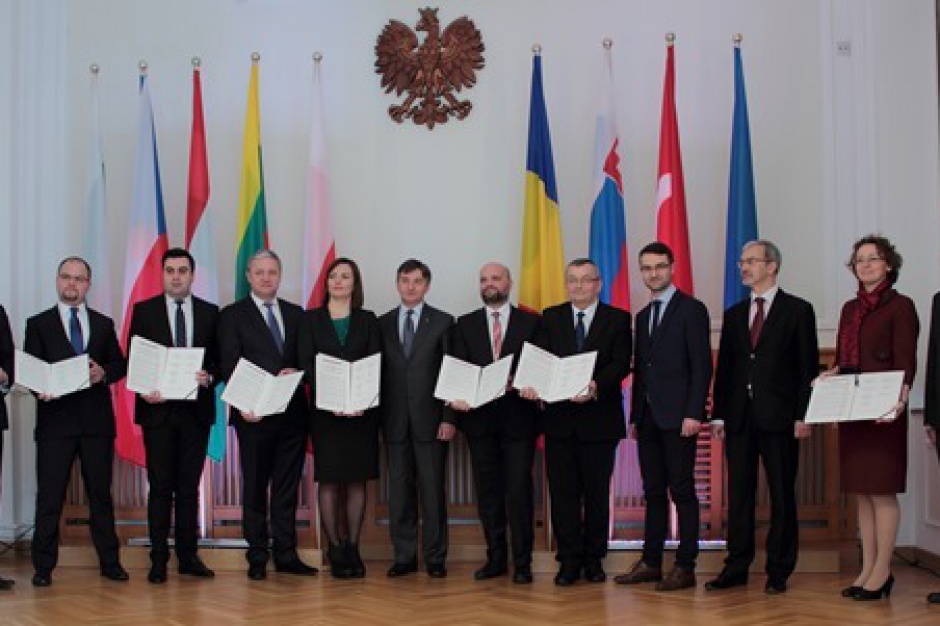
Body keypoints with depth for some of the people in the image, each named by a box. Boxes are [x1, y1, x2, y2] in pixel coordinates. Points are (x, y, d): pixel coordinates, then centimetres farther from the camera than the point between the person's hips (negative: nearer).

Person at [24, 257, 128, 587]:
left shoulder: (104, 324, 14)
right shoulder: (38, 324, 7)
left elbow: (120, 365, 10)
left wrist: (103, 373, -11)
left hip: (97, 421, 2)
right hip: (55, 420, -2)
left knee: (101, 492, 8)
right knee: (49, 495, 0)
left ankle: (110, 561, 16)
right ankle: (43, 566, 9)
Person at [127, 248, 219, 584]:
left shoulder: (210, 313, 7)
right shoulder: (144, 311, 4)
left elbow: (220, 360, 7)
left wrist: (209, 377, -14)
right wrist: (144, 390, -15)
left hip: (196, 409, 2)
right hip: (158, 408, -1)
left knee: (189, 486, 8)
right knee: (160, 486, 1)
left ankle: (188, 555, 15)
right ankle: (159, 559, 8)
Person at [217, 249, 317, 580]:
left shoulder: (296, 314, 13)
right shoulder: (232, 315, 1)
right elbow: (229, 366, -5)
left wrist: (296, 372, -11)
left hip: (292, 413, 4)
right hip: (255, 414, -3)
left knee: (287, 487, 8)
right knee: (255, 488, 5)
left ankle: (286, 554, 16)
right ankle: (257, 557, 13)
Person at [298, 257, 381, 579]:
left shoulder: (367, 320, 9)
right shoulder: (311, 319, 6)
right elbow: (306, 364, -2)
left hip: (361, 410, 1)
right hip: (325, 411, -1)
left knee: (357, 480, 3)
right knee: (329, 480, 0)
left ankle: (352, 547, 11)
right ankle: (335, 548, 7)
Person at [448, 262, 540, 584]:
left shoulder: (531, 323, 6)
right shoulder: (465, 325, 12)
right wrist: (457, 397, -14)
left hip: (518, 417, -2)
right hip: (479, 418, 2)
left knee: (519, 490, -4)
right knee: (487, 491, 7)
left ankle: (522, 562, 4)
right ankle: (496, 558, 17)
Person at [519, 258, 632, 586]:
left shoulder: (617, 319, 4)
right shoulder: (550, 318, 11)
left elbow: (620, 364, -8)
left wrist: (595, 386, -26)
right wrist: (531, 384, -22)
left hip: (599, 418, -1)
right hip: (559, 419, 2)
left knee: (597, 493, 6)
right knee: (563, 492, 3)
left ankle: (593, 558, 18)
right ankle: (569, 560, 11)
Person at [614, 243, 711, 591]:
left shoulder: (691, 309, -3)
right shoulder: (643, 316, 18)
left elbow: (702, 365, -9)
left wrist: (693, 414, -17)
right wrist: (635, 416, 13)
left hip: (678, 417, -7)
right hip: (648, 416, 7)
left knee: (682, 491, -3)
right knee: (653, 491, 9)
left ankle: (685, 566, 2)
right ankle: (651, 562, 14)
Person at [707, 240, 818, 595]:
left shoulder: (798, 310, 1)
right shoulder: (734, 314, 14)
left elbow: (808, 367, -2)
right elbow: (724, 368, 13)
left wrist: (802, 416, -10)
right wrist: (718, 415, 5)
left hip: (779, 418, -4)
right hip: (739, 418, 4)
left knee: (782, 495, 3)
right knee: (738, 495, 7)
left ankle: (778, 572, 11)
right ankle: (736, 568, 14)